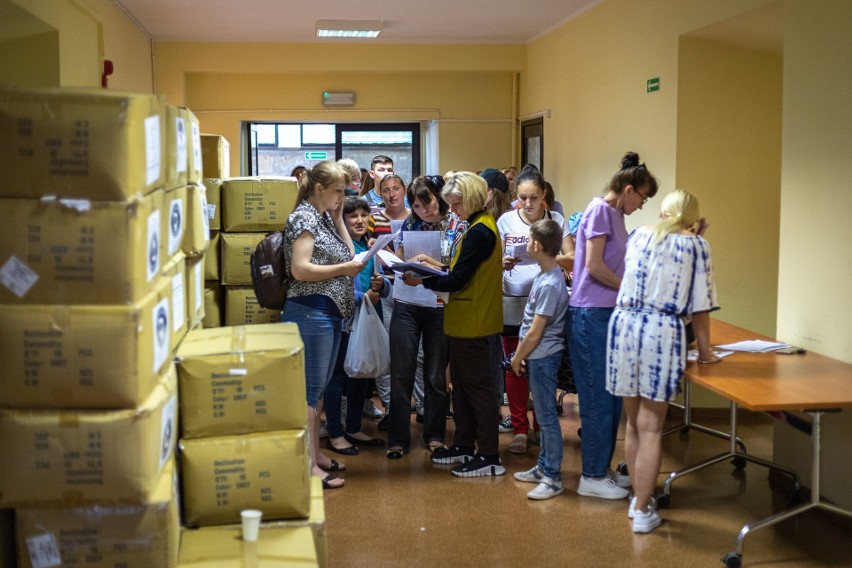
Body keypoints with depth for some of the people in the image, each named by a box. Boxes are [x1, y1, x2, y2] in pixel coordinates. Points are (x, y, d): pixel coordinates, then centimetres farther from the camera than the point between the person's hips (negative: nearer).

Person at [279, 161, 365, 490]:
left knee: (319, 388, 15)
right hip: (310, 311, -10)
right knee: (310, 389, -5)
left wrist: (338, 217, 10)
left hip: (331, 313, 10)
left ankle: (315, 454, 25)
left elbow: (347, 252, 16)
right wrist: (344, 269, -16)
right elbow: (300, 269, -21)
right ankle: (309, 466, -1)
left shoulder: (324, 217, 16)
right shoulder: (304, 218, -12)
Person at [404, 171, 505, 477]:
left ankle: (489, 457, 2)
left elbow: (458, 280, -22)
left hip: (472, 322, -10)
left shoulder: (479, 232, -19)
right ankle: (464, 445, 28)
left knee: (477, 386, -4)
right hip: (465, 322, 10)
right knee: (461, 383, 17)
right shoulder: (482, 227, 13)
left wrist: (423, 281, -15)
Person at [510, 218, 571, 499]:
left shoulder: (549, 285, -22)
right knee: (543, 414, 17)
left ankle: (553, 478, 4)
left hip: (543, 357, -10)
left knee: (546, 416, -3)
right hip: (539, 356, 10)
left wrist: (518, 358, -8)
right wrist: (521, 354, 14)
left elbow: (535, 332, -20)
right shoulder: (545, 276, 7)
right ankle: (543, 467, 28)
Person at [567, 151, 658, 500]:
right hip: (590, 315, -9)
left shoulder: (616, 215, 16)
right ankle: (592, 477, 8)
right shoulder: (600, 210, -12)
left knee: (611, 398, 13)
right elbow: (594, 267, -17)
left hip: (608, 314, 9)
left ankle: (603, 469, 24)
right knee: (598, 399, -2)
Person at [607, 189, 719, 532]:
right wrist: (704, 351, 11)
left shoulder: (638, 237, 14)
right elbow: (699, 307, 2)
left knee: (633, 422, 15)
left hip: (624, 324, 4)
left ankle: (638, 498, 26)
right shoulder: (696, 246, 4)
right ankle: (643, 512, 4)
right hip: (663, 332, -4)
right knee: (651, 427, 0)